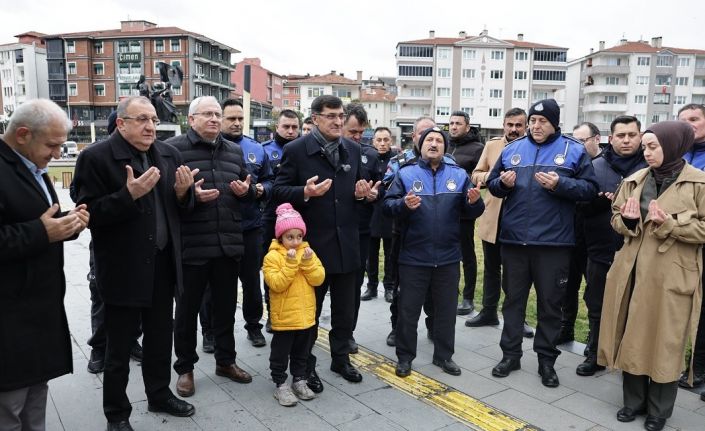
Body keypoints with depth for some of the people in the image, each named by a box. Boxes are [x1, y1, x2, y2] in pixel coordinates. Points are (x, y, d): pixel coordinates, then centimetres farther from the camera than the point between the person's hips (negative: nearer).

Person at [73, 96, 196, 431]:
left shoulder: (169, 154, 6)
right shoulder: (95, 157, -11)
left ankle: (160, 395, 39)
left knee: (161, 338, 19)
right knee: (119, 347, 11)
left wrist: (182, 192, -11)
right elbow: (89, 214, -17)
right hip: (123, 270, -5)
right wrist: (129, 195, -28)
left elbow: (180, 208, 11)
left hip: (162, 265, 5)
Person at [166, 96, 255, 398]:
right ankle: (184, 368, 26)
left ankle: (225, 361, 33)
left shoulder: (234, 151, 13)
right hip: (191, 246, -5)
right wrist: (190, 195, -23)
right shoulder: (173, 148, -4)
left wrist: (246, 190, -1)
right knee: (187, 309, 9)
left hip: (228, 245, 5)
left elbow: (249, 190, 21)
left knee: (226, 306, 16)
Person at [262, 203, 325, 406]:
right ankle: (280, 385, 22)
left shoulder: (308, 252, 3)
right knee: (280, 354, 8)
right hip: (284, 317, -4)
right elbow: (277, 284, -21)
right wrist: (290, 264, -26)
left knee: (301, 353, 19)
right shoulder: (272, 256, -11)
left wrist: (308, 262, -19)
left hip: (306, 316, 5)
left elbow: (319, 279, -5)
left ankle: (299, 380, 34)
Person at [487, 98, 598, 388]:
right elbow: (492, 184, 12)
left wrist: (560, 184, -19)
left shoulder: (574, 151, 1)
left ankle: (546, 360, 23)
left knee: (550, 302, 8)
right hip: (514, 239, 3)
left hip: (553, 241, -2)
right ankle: (510, 354, 25)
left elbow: (590, 188, -4)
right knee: (513, 298, 12)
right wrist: (503, 183, -10)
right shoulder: (512, 149, 9)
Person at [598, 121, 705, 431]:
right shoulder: (635, 181, 8)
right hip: (633, 270, 5)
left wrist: (669, 224, -20)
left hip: (671, 276, -4)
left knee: (665, 343, 6)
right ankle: (633, 400, 29)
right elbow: (616, 218, 13)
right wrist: (628, 220, -8)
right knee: (631, 338, 11)